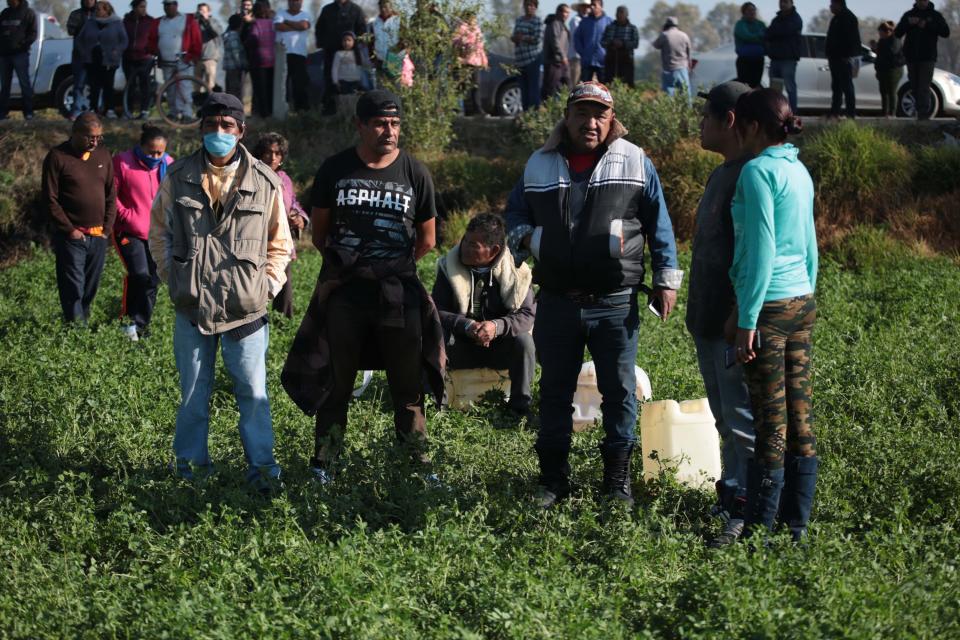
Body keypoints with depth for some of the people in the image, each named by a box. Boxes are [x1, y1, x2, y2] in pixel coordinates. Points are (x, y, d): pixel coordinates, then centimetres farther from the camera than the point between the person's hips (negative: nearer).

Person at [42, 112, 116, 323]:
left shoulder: (103, 155, 10)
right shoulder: (58, 157, -6)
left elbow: (111, 195, 14)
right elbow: (50, 199, -7)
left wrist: (107, 228, 4)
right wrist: (69, 229, -9)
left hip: (98, 236, 5)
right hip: (72, 237, -5)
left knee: (90, 289, 10)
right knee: (73, 290, -7)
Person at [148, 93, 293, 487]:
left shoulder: (265, 182, 0)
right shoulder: (178, 177, 2)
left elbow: (279, 243, 11)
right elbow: (159, 233, 14)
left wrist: (269, 284, 2)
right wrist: (173, 277, 8)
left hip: (245, 307, -1)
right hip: (192, 306, 1)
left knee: (253, 391, 1)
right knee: (193, 391, 10)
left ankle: (261, 462, 11)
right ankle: (191, 460, 24)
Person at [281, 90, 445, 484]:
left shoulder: (415, 174, 2)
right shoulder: (335, 170, 2)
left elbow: (426, 240, 11)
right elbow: (319, 232, 13)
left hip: (399, 295, 0)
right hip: (343, 293, 0)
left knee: (408, 388, 5)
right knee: (333, 385, 5)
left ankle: (420, 466, 14)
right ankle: (323, 467, 13)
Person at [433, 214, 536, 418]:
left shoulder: (516, 271, -10)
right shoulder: (449, 267, -7)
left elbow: (527, 314, -15)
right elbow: (437, 311, -12)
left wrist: (497, 326, -36)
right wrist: (466, 326, -32)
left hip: (499, 346, 0)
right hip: (461, 346, 1)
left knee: (524, 341, -31)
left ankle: (520, 406, -17)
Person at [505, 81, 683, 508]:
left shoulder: (635, 163, 2)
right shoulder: (539, 165, 9)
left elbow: (659, 225, 5)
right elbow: (515, 212, 21)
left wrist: (666, 280, 1)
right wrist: (524, 237, -1)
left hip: (615, 305, -2)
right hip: (556, 302, 2)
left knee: (619, 392, 4)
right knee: (554, 391, 9)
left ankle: (618, 477, 15)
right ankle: (553, 477, 19)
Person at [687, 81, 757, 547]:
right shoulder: (721, 174, 16)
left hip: (735, 322, -10)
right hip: (709, 318, 10)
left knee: (742, 421, -6)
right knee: (725, 418, 16)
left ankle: (743, 513, -2)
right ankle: (729, 497, 24)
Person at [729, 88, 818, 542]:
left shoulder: (758, 172, -12)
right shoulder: (800, 172, 13)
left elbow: (760, 251, -17)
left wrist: (746, 320, -15)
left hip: (769, 304, -8)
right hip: (803, 302, 8)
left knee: (770, 423, -4)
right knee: (800, 419, 9)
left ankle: (759, 531, 2)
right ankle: (796, 525, 15)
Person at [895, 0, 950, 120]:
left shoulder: (935, 15, 5)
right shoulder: (909, 15, 11)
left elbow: (946, 32, -6)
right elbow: (897, 33, 6)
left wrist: (927, 25, -17)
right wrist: (908, 23, -12)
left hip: (927, 57, -3)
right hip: (911, 58, 3)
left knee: (924, 88, -11)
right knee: (915, 88, 7)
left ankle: (923, 114, -13)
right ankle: (928, 108, 24)